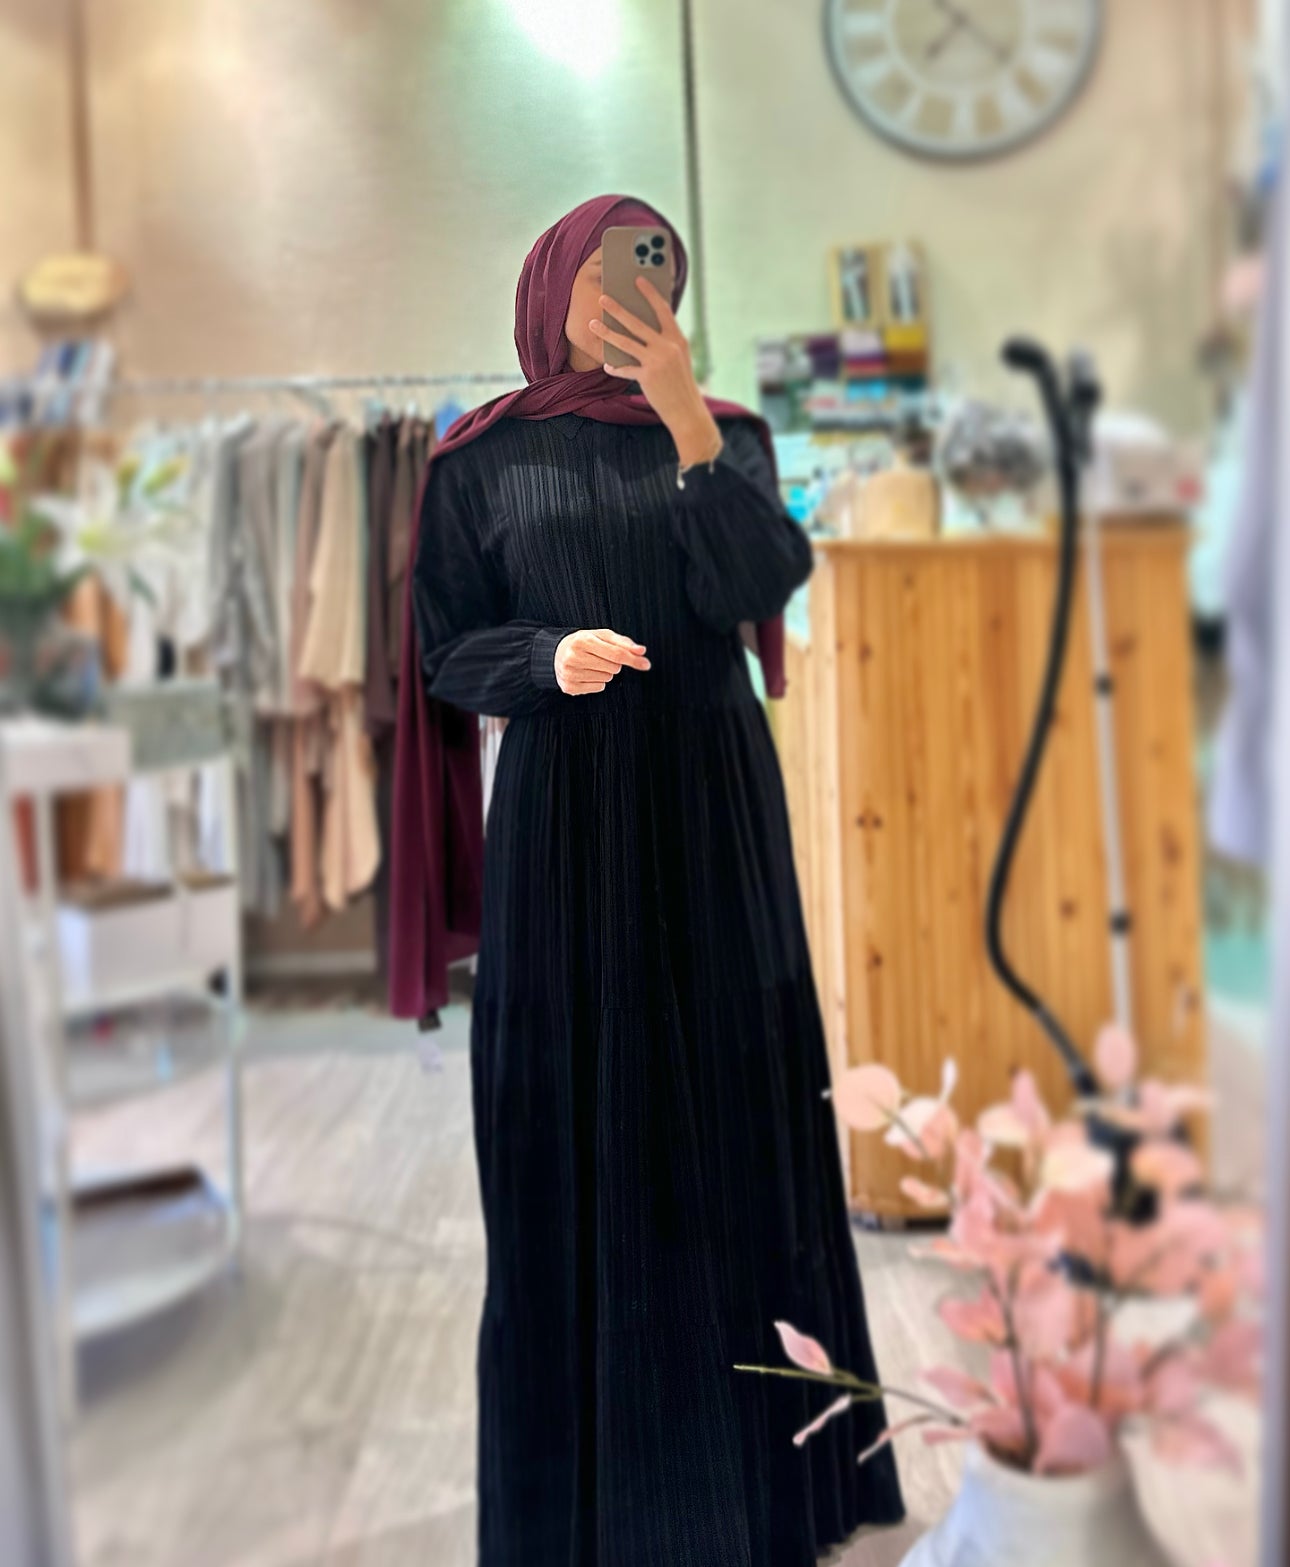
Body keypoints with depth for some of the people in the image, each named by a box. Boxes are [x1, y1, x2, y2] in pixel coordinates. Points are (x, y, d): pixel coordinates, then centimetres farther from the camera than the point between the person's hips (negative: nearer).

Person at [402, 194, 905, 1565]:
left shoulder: (725, 434, 8)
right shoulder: (483, 459, 5)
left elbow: (762, 586, -9)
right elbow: (448, 652, 2)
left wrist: (684, 420, -15)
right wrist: (550, 658, -16)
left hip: (711, 804, 1)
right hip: (561, 806, -1)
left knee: (730, 1098, 6)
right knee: (580, 1118, 2)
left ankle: (753, 1456, 22)